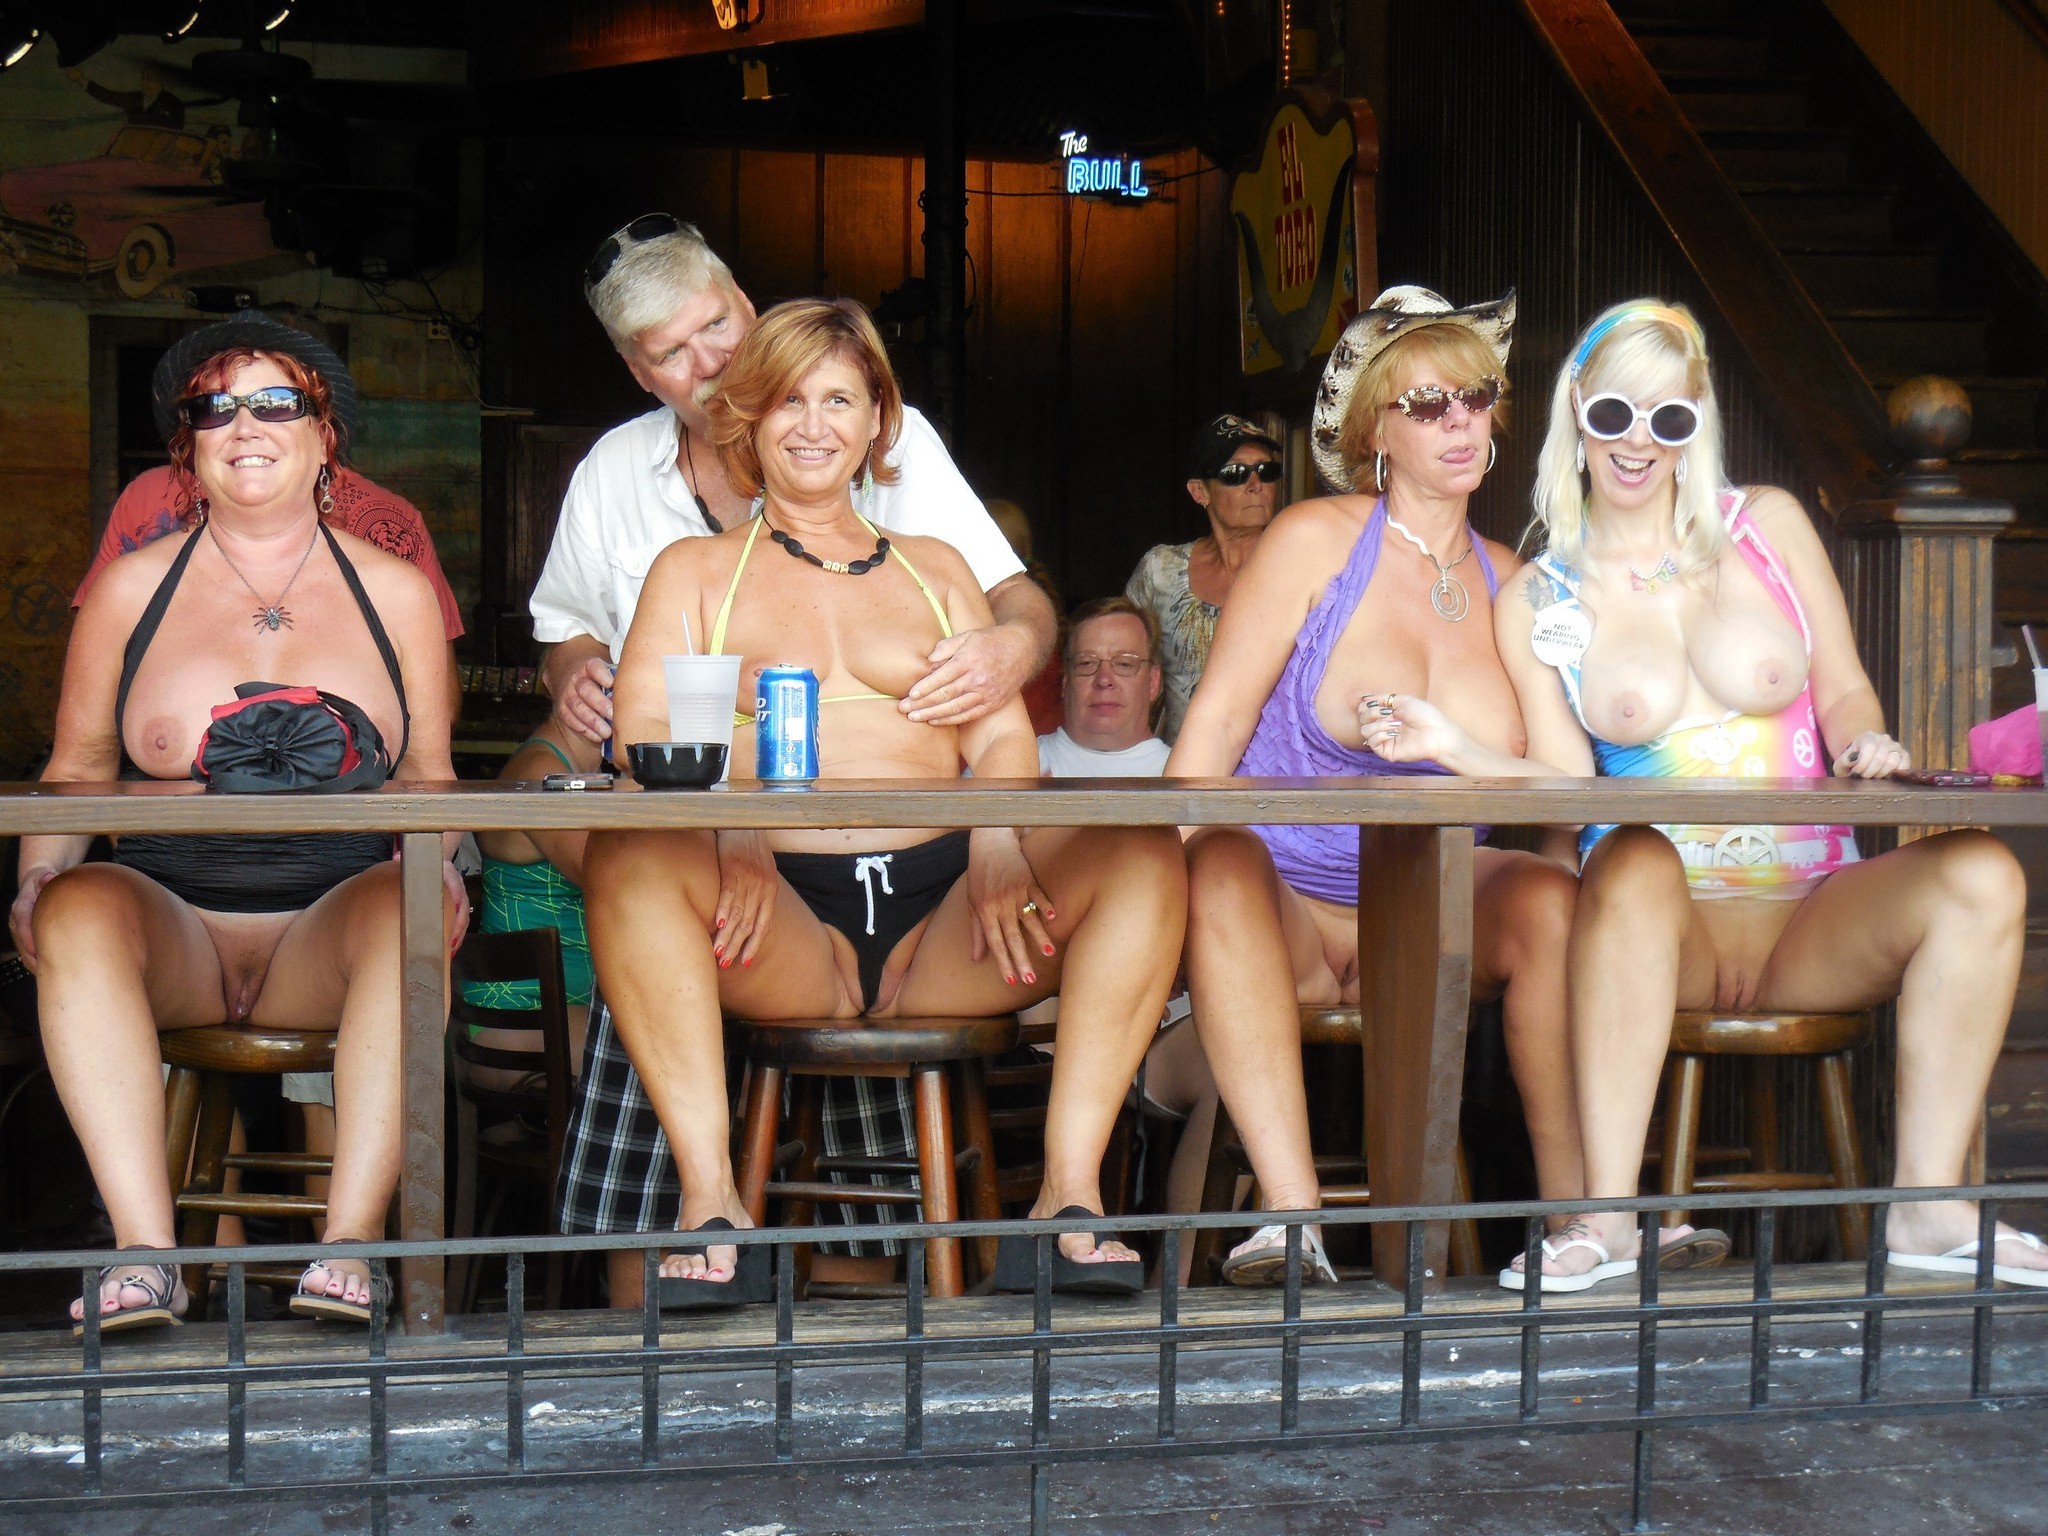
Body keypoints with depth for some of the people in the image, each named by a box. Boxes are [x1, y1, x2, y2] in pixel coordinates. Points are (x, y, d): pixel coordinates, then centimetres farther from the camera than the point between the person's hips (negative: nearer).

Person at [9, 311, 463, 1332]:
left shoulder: (395, 592, 12)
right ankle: (144, 1249, -38)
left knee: (410, 900, -34)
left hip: (330, 939, 0)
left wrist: (440, 867, -8)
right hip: (170, 930, 1)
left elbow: (429, 775, 13)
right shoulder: (133, 587, 12)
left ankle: (353, 1241, -37)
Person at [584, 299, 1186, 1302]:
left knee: (1144, 855, -23)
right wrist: (729, 840, -18)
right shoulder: (695, 571, 20)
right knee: (628, 855, -33)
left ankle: (1071, 1190, -28)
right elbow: (644, 740, 4)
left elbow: (1003, 737, 14)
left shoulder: (937, 570, 26)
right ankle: (710, 1202, -34)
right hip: (782, 931, -2)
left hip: (941, 920, 2)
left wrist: (999, 845, -10)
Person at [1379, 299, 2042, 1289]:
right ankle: (1607, 1216, -39)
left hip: (1813, 914, 2)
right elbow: (1565, 782, 1)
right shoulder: (1537, 602, 8)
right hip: (1659, 918, -2)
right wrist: (1453, 750, -15)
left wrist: (1864, 742, -10)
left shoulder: (1768, 526, 11)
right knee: (1632, 858, -38)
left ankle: (1928, 1202, -25)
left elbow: (1844, 691, 12)